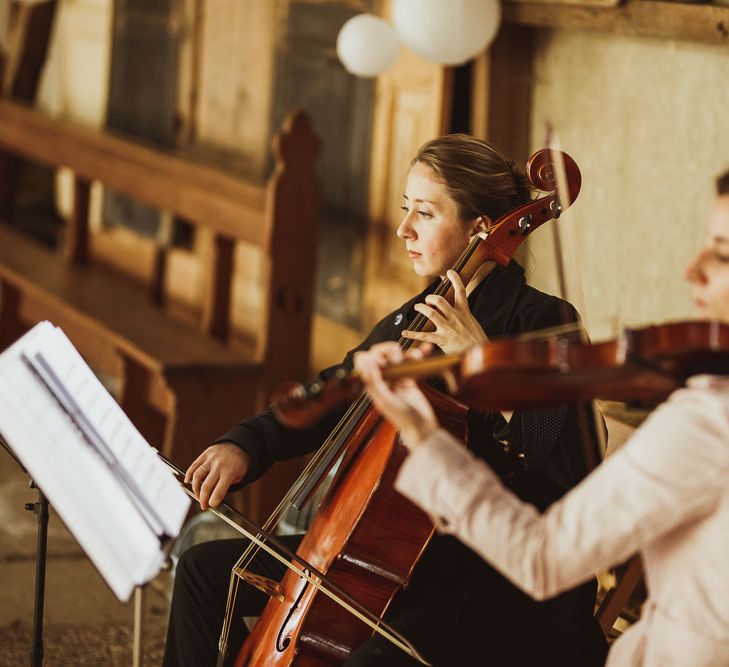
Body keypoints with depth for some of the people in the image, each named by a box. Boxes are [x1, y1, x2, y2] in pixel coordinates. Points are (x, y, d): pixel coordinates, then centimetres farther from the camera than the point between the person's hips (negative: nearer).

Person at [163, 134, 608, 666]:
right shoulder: (408, 323, 11)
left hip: (488, 580, -8)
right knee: (207, 568, 11)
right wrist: (244, 445, 0)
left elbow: (569, 470, -26)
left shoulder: (543, 323, -13)